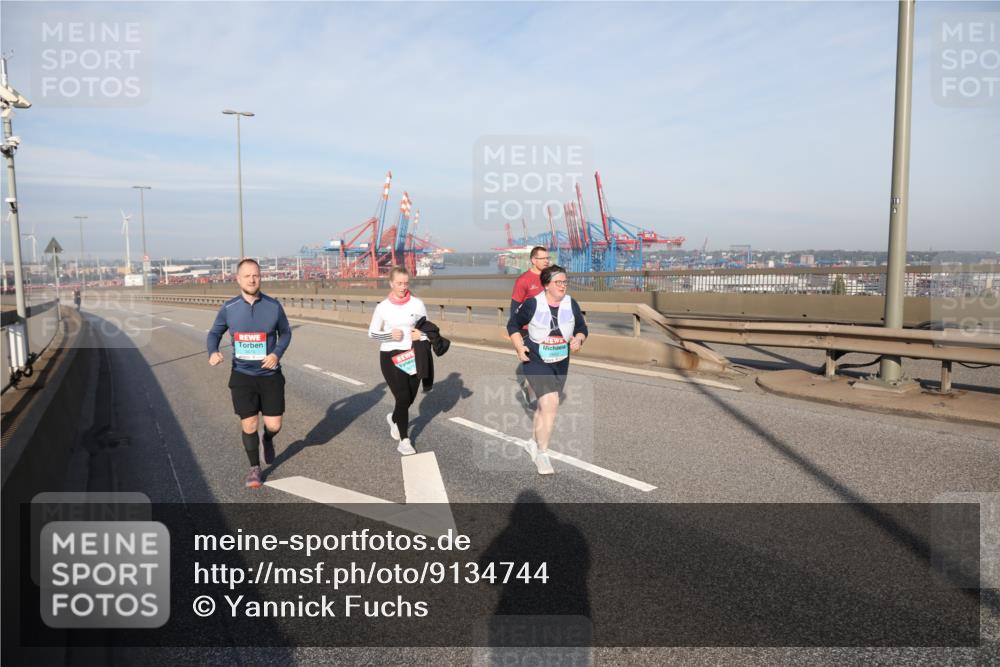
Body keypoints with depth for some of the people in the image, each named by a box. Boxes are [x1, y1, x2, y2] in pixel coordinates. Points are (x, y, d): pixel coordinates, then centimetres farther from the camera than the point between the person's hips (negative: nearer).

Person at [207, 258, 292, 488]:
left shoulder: (273, 305, -6)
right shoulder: (229, 308, -5)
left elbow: (285, 332, 7)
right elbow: (214, 333, 9)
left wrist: (277, 353, -12)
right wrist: (213, 352, -12)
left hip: (270, 375, 0)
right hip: (242, 376, 0)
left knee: (274, 425, 1)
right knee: (248, 425, 3)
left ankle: (267, 440, 40)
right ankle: (254, 468, 26)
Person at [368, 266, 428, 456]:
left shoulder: (417, 304, -2)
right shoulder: (383, 307, -5)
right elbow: (372, 333, 4)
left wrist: (421, 334, -14)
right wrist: (389, 335, -15)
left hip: (413, 356, 3)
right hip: (390, 357, -3)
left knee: (410, 398, 13)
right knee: (403, 397, -10)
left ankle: (393, 418, 46)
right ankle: (404, 441, 4)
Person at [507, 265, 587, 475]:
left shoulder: (571, 304, -5)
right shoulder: (532, 304, -14)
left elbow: (582, 328, 6)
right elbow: (513, 324, 0)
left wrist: (578, 339, -15)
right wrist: (519, 346, -12)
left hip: (561, 363, 5)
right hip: (536, 361, -5)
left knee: (546, 405, 18)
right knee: (550, 403, -19)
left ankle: (534, 442, 42)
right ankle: (542, 452, -4)